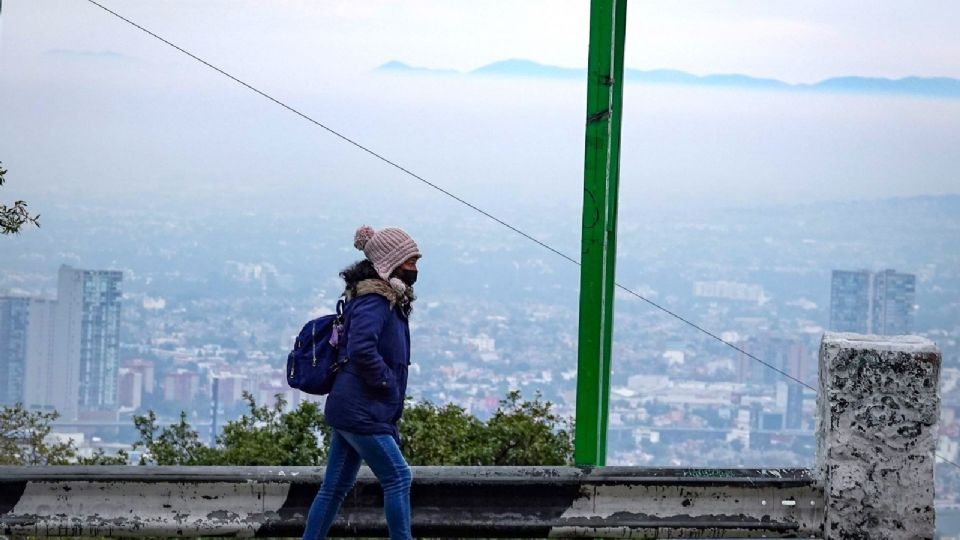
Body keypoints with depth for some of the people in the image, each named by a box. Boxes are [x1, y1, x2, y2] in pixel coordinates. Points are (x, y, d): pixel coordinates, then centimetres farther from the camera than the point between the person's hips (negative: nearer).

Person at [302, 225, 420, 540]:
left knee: (336, 486, 11)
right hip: (362, 411, -10)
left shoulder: (387, 300, 17)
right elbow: (362, 349, -29)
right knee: (397, 478, -8)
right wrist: (386, 383, -15)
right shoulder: (374, 300, -15)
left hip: (351, 408, 10)